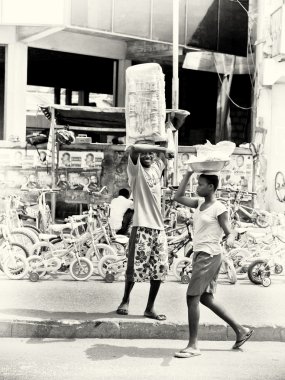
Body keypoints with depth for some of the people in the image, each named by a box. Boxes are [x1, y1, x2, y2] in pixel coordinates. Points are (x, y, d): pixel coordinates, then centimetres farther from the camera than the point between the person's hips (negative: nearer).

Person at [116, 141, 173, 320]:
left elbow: (164, 151, 29)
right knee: (135, 267, -4)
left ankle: (150, 308, 16)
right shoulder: (136, 169, 0)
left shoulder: (156, 167, 15)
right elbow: (134, 148, -19)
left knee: (160, 269, 5)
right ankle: (126, 300, 19)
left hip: (159, 227, 6)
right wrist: (158, 147, -12)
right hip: (142, 226, -6)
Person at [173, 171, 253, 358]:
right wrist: (188, 174, 11)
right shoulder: (200, 204, 12)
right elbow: (178, 197, 15)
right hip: (200, 254, 9)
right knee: (206, 298, 14)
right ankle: (241, 330, 24)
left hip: (210, 256, -9)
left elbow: (229, 232, -12)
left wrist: (230, 239, -35)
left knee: (192, 298, -10)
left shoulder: (219, 209, -11)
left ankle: (193, 345, -5)